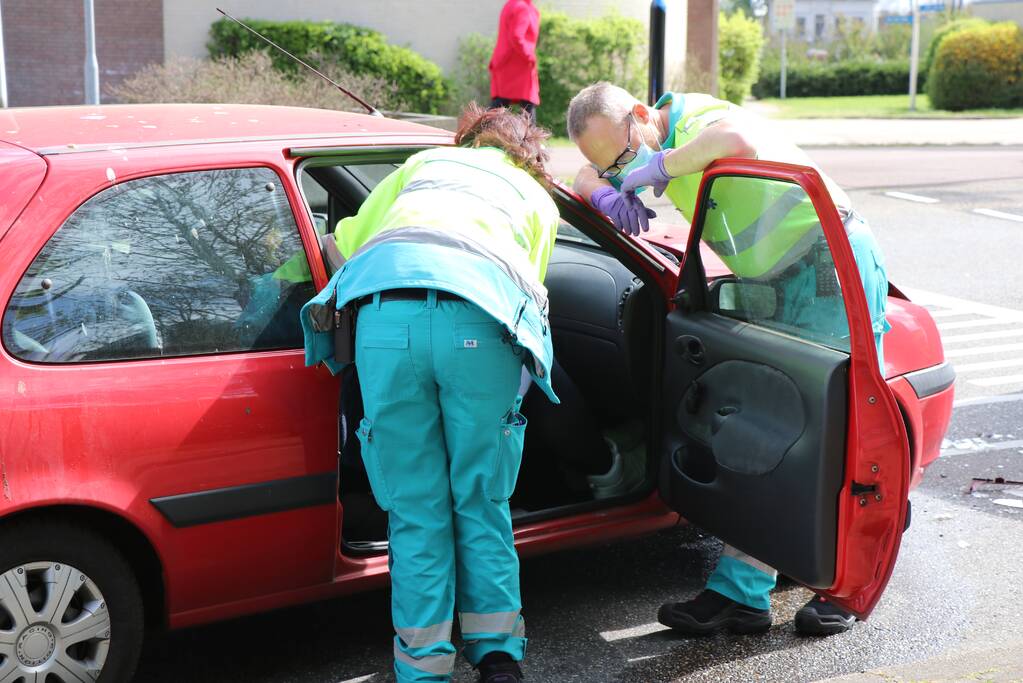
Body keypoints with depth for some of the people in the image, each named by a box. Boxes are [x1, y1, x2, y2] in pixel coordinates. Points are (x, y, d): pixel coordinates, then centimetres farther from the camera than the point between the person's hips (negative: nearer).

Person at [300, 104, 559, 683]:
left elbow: (349, 243, 31)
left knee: (415, 509, 8)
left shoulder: (426, 162, 36)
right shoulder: (539, 201, 33)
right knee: (482, 502, 15)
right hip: (479, 324, 0)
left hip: (385, 313, 1)